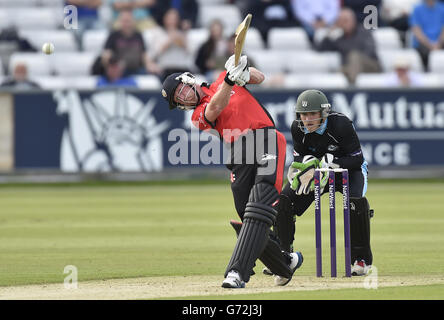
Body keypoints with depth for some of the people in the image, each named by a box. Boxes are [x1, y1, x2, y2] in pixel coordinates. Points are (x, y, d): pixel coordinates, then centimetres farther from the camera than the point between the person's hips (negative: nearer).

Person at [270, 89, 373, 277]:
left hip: (349, 170, -4)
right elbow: (299, 158, -5)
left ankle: (362, 259, -17)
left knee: (356, 201, -34)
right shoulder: (298, 128, -17)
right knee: (284, 200, -12)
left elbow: (357, 159, -26)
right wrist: (308, 163, -28)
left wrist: (329, 162, -37)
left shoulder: (341, 124, -30)